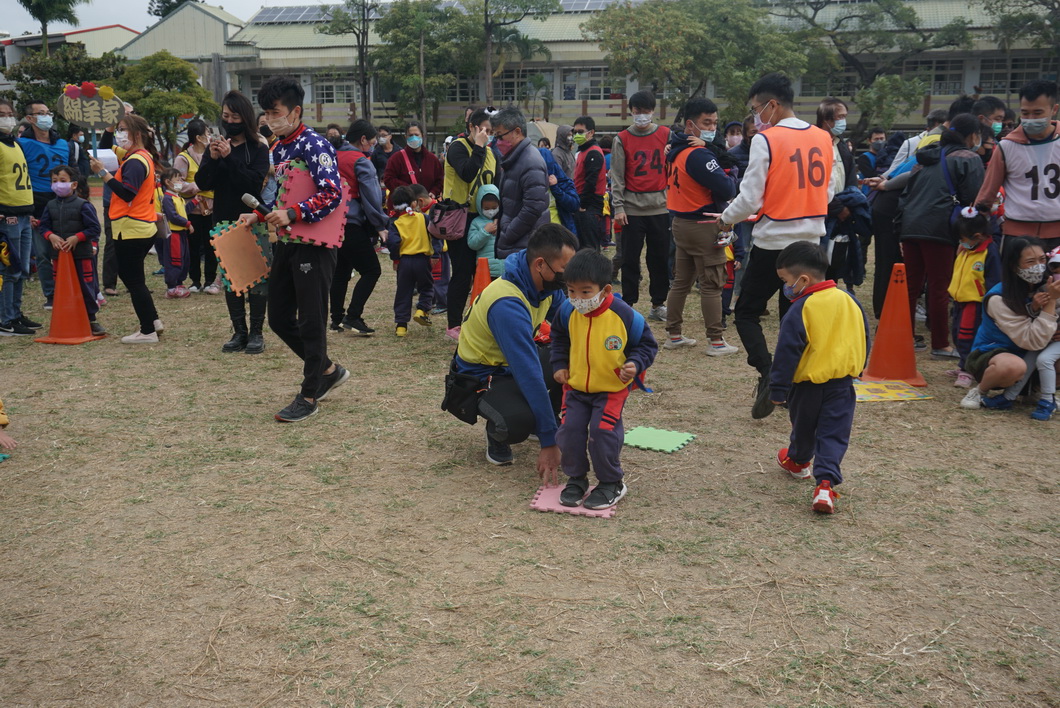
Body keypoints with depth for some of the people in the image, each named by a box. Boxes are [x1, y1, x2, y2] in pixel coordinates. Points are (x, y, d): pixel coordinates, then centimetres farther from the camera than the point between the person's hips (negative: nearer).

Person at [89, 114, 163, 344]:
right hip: (144, 228, 10)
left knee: (133, 280, -3)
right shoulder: (143, 157, 15)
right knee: (131, 276, 20)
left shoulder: (135, 161, -17)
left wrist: (103, 173, -26)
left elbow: (127, 193, -27)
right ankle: (152, 321, 23)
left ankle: (148, 331, 1)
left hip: (131, 230, -10)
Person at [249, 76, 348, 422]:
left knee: (310, 321, -1)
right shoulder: (278, 148, 13)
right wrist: (259, 216, 7)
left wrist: (292, 214, -30)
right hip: (285, 243, 9)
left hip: (313, 244, -9)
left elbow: (333, 194, -23)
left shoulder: (315, 145, -12)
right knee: (279, 318, 11)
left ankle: (309, 396, 11)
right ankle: (329, 370, 28)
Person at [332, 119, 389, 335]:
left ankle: (337, 318, 17)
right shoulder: (361, 162, -9)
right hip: (352, 224, -9)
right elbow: (371, 198, -12)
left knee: (341, 271, 15)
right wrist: (381, 225, -5)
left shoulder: (335, 157, 14)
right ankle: (353, 316, -12)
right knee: (371, 270, -4)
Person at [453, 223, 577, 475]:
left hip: (512, 362, 8)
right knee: (518, 423, -37)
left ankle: (550, 416, 10)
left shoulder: (549, 287, -8)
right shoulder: (507, 305, -34)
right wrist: (548, 441, -34)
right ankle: (497, 433, 0)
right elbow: (529, 374, -35)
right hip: (480, 377, -8)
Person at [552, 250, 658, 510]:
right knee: (570, 430, -4)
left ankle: (612, 484, 10)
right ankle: (576, 479, 19)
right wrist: (559, 365, 5)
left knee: (603, 432, -12)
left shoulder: (625, 316, -20)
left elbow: (646, 345, -5)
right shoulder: (568, 313, -10)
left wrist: (635, 364, -22)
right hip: (575, 386, 4)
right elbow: (559, 338, 14)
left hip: (612, 388, -4)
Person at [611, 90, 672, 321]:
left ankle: (658, 304, 15)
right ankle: (628, 304, 11)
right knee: (630, 260, 2)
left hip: (660, 207, 1)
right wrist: (618, 206, -6)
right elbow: (617, 176, 1)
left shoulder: (666, 135, 7)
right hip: (632, 208, -1)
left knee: (660, 258, 5)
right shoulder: (622, 139, 3)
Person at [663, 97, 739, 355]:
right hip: (704, 226, -9)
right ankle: (716, 342, 3)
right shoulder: (699, 155, -19)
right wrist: (731, 180, -2)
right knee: (712, 285, -2)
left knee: (681, 282, 14)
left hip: (680, 222, 9)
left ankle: (674, 335, 20)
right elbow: (726, 189, -24)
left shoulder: (676, 150, 10)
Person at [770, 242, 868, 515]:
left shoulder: (800, 310, -17)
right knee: (834, 434, 2)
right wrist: (857, 368, 28)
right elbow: (864, 338, 14)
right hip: (842, 381, 4)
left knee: (804, 427, 20)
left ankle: (798, 461, 44)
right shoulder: (849, 300, 2)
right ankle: (826, 483, -13)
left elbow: (787, 354, -16)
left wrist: (778, 390, -10)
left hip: (808, 383, -3)